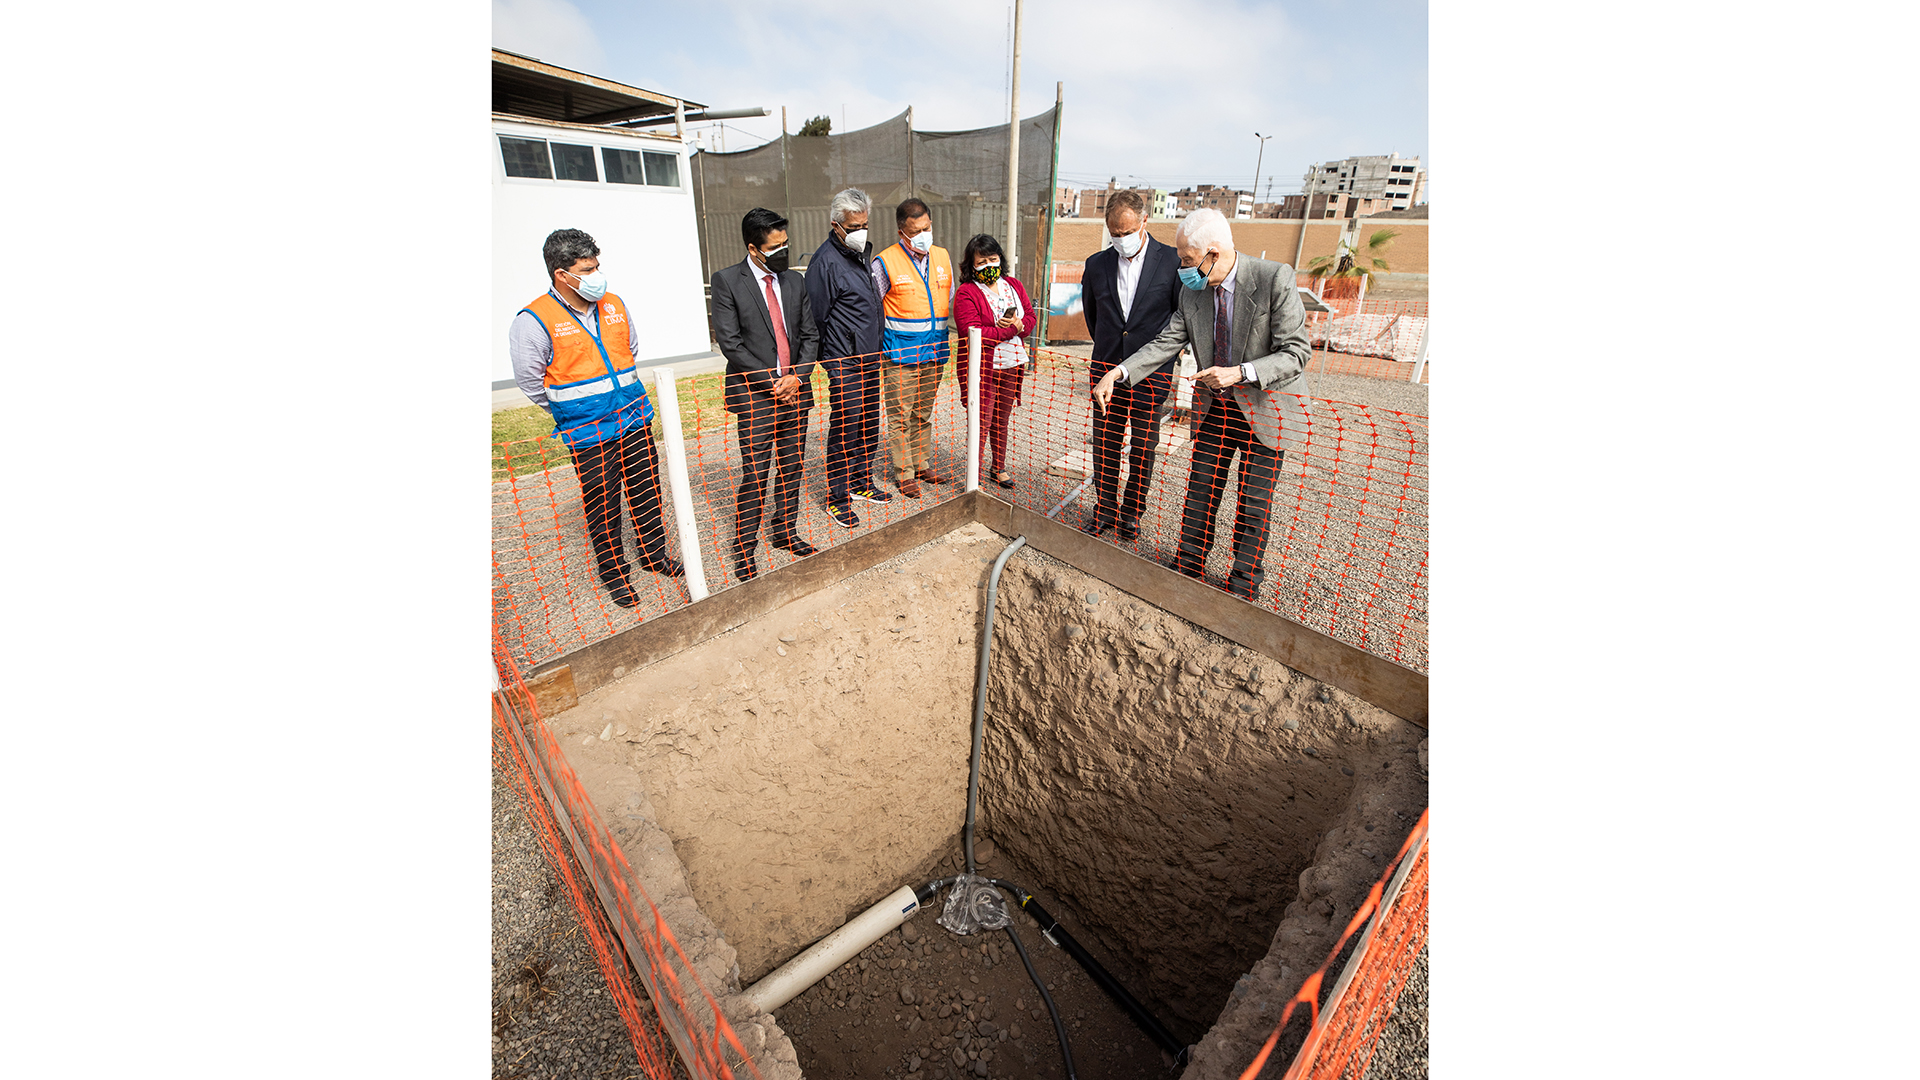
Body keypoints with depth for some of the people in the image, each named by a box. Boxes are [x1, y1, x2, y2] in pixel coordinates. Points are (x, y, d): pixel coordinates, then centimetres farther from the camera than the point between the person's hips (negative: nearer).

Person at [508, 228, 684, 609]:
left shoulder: (614, 305, 5)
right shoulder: (534, 320, -11)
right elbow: (530, 379, -3)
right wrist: (571, 411, 5)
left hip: (635, 418, 5)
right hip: (587, 433, -4)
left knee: (646, 491, 13)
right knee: (602, 504, 4)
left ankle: (655, 554, 31)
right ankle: (614, 572, 20)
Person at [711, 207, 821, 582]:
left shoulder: (795, 280, 11)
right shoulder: (727, 281, -3)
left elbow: (810, 335, 10)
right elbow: (730, 343, -9)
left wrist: (797, 376, -6)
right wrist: (771, 382, -12)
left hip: (795, 391, 5)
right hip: (755, 396, -5)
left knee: (791, 468, 11)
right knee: (755, 477, -4)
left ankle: (784, 531, 29)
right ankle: (743, 550, 10)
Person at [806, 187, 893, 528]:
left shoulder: (861, 252, 13)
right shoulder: (826, 261, -14)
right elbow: (816, 318, -13)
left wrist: (875, 347, 19)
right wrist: (830, 355, -8)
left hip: (870, 357, 8)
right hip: (844, 361, -8)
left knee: (869, 425, 14)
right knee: (845, 427, -3)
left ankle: (861, 483, 29)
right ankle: (837, 498, 8)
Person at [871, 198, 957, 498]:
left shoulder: (942, 257, 9)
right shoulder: (884, 263, -7)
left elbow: (953, 301, 18)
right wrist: (882, 346, -2)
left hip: (935, 353, 5)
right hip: (901, 356, -5)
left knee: (924, 414, 15)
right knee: (900, 416, 1)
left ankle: (921, 465, 28)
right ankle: (904, 473, 12)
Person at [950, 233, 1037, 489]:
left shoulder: (1014, 286, 12)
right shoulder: (966, 293, -9)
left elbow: (1031, 316, 11)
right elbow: (973, 333, -19)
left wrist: (1017, 324, -13)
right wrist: (1012, 329, -15)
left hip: (1011, 364, 6)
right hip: (981, 366, -6)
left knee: (1002, 419, 17)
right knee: (982, 421, -5)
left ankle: (1000, 467, 31)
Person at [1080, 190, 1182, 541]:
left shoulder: (1172, 262, -4)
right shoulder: (1097, 264, 5)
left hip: (1151, 372, -2)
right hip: (1106, 370, 3)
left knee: (1143, 447, 5)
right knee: (1104, 444, 7)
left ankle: (1131, 511, 20)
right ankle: (1105, 508, 22)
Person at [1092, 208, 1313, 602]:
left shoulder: (1275, 279, -19)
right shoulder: (1193, 290, -3)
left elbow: (1296, 352, -19)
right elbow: (1166, 343, -1)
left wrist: (1240, 373, -33)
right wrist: (1118, 373, -14)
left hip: (1266, 407, -4)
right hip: (1215, 407, 5)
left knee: (1253, 503, 6)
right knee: (1200, 491, 10)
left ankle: (1244, 581, 24)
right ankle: (1187, 566, 27)